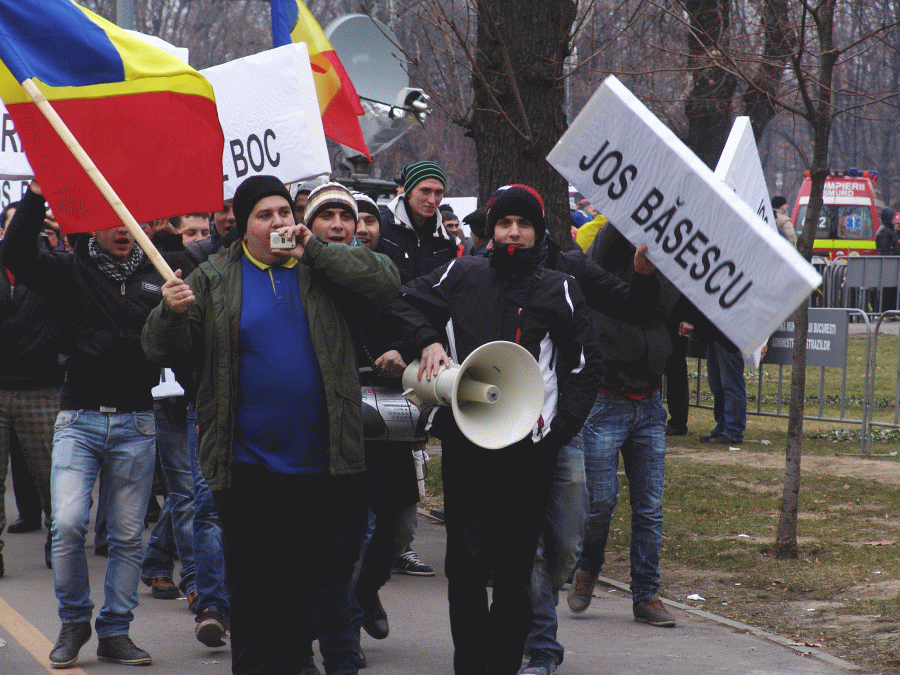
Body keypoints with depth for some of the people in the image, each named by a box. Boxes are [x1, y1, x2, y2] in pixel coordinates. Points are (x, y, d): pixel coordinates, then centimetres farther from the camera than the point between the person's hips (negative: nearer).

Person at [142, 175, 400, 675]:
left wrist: (314, 250, -11)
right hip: (250, 465, -1)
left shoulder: (323, 267, 7)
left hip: (322, 462, 1)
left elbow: (386, 282, -7)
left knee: (323, 573, 8)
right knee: (254, 581, 2)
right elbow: (165, 349, 3)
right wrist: (171, 311, -21)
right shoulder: (215, 279, 4)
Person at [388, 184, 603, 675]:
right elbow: (407, 303, 17)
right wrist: (427, 341, -4)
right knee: (465, 560, 1)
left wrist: (562, 428, 0)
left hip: (530, 446, 0)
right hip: (463, 441, 0)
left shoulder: (559, 290, 9)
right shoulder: (462, 276, 10)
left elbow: (584, 363, 11)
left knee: (515, 565, 2)